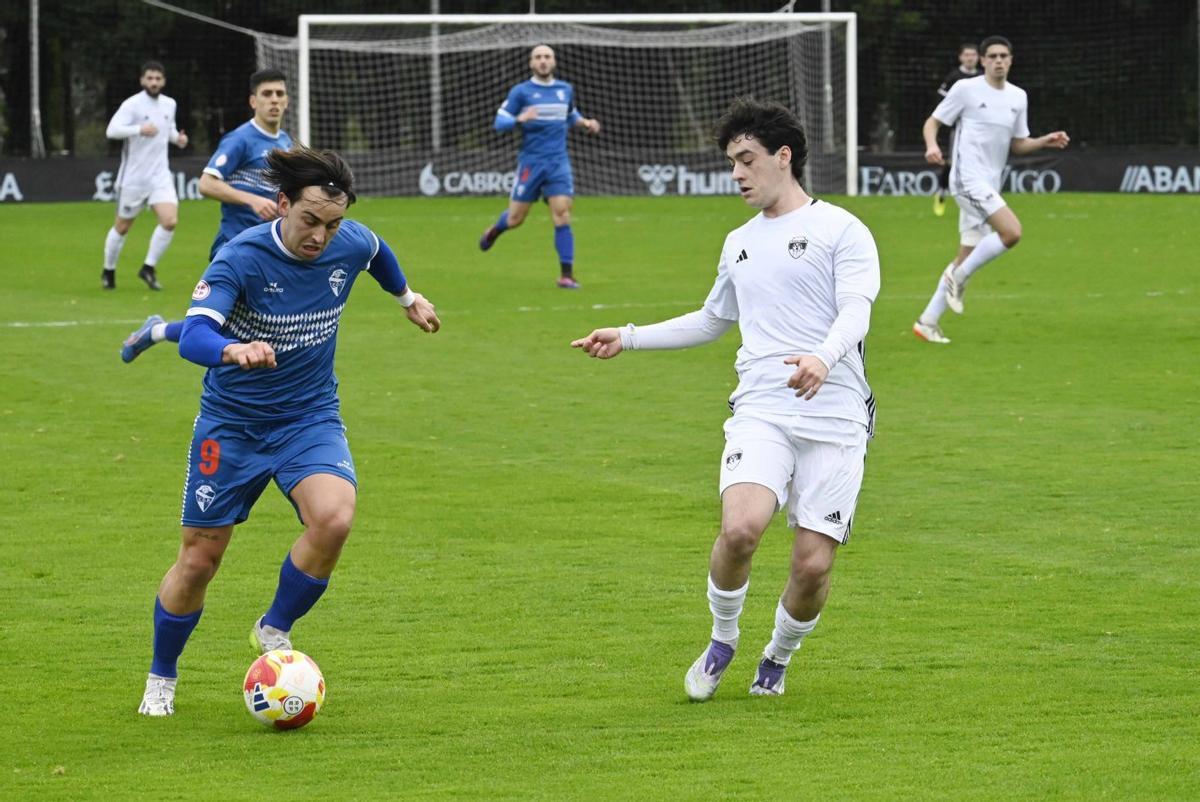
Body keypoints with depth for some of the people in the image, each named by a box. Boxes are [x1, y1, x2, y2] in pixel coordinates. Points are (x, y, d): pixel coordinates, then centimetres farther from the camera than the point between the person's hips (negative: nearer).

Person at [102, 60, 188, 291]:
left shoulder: (169, 104, 7)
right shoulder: (132, 105, -12)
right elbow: (112, 130, -25)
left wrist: (177, 137, 3)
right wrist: (139, 129, -39)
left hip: (160, 176, 4)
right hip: (133, 177, -4)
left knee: (170, 220, -15)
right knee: (122, 227, 8)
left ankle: (149, 268, 0)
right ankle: (108, 271, 29)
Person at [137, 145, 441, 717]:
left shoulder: (350, 244, -11)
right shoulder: (242, 257, -24)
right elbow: (193, 336, -37)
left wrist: (408, 297, 34)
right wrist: (234, 350, -59)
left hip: (310, 417, 2)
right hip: (232, 422, -2)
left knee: (333, 518, -27)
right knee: (199, 558, 3)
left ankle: (275, 631, -2)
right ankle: (160, 679, 28)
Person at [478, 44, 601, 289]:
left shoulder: (566, 90, 9)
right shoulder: (521, 92, -2)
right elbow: (499, 122, -5)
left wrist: (585, 122, 7)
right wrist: (520, 119, -25)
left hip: (558, 163, 2)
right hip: (530, 162, -2)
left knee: (562, 216, -12)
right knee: (515, 218, 6)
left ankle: (566, 274, -12)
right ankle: (494, 231, 42)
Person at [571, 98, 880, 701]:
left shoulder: (841, 230, 2)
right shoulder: (740, 244, 22)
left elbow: (855, 311, -12)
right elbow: (712, 320, 38)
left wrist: (824, 358, -33)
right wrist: (628, 338, 35)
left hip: (835, 419, -3)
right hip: (760, 413, 3)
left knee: (813, 565, -7)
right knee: (740, 528, -24)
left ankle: (778, 658, 23)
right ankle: (721, 642, 2)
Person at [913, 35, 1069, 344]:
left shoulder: (1018, 97, 13)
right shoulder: (966, 89, -5)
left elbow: (1018, 144, 20)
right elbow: (932, 122, 0)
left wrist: (1046, 141, 2)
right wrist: (932, 145, -21)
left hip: (989, 185, 7)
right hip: (969, 178, -7)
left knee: (967, 256, 7)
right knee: (1012, 232, -23)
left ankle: (928, 321, 15)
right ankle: (959, 276, -6)